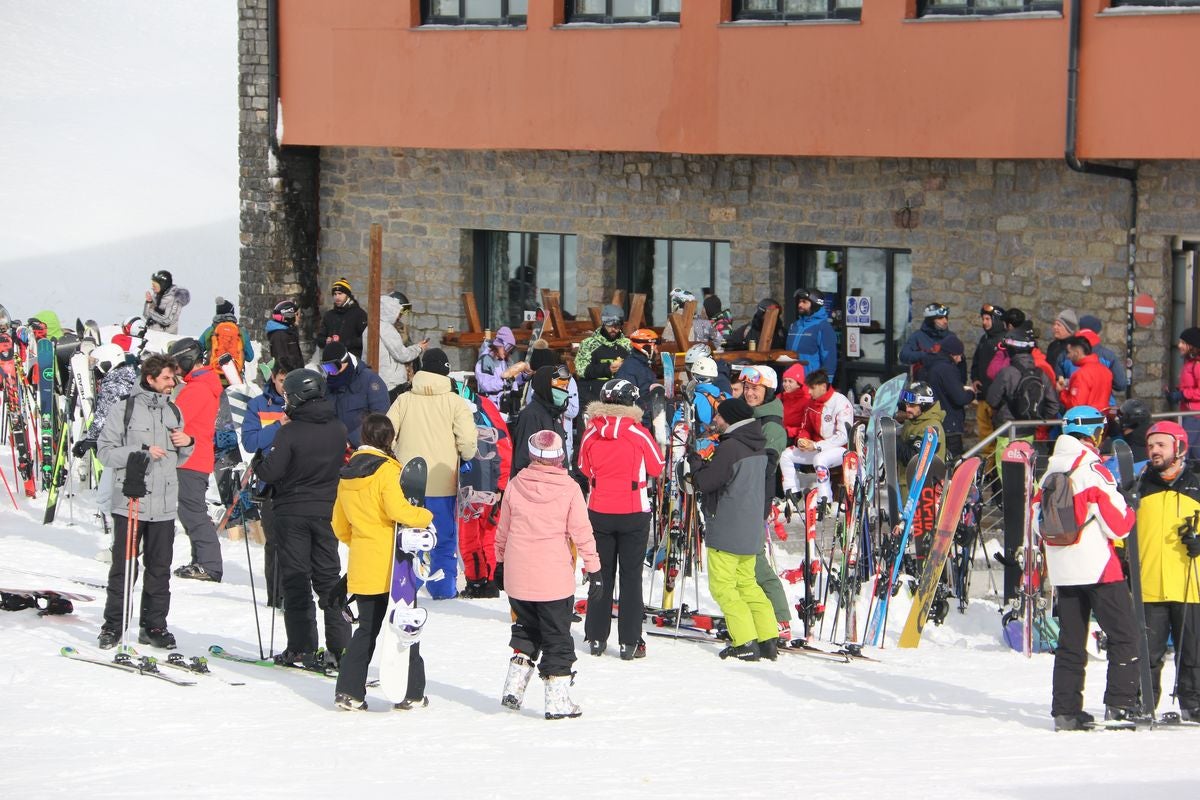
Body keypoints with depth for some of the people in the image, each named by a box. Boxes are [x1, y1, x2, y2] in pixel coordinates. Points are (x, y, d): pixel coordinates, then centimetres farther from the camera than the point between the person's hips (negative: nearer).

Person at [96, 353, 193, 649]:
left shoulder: (173, 411, 13)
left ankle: (154, 625, 14)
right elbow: (105, 452, -8)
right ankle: (113, 625, 9)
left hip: (164, 505, 5)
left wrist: (187, 444, 1)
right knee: (123, 566, 1)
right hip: (130, 502, -5)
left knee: (160, 568, 7)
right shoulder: (125, 409, -4)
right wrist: (142, 452, -16)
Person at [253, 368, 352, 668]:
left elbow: (270, 472, -19)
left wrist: (256, 463, 5)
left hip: (292, 512, -4)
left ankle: (301, 649, 0)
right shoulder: (338, 429, -1)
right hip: (327, 512, 4)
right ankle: (339, 647, 8)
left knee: (295, 581, 2)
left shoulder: (290, 432, -17)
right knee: (329, 578, 11)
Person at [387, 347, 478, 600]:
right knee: (444, 538, 10)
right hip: (442, 483, -2)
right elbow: (468, 441, -15)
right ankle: (444, 587, 13)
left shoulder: (404, 400, -2)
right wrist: (466, 456, 7)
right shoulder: (454, 402, -8)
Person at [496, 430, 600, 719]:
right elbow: (582, 532, -7)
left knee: (525, 630, 21)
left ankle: (514, 686, 12)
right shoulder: (569, 489, -9)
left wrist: (500, 564, 22)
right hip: (555, 580, -3)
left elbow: (502, 530, 8)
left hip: (517, 577, 3)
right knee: (557, 638, 5)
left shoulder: (515, 486, -1)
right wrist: (593, 567, 1)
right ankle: (557, 700, 4)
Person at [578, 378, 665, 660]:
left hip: (598, 512, 2)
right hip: (633, 513, -2)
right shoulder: (639, 434, -13)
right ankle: (629, 642, 3)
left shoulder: (590, 433, -7)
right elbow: (657, 468, -1)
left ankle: (596, 637, 16)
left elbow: (585, 469, 6)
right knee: (631, 576, 5)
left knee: (601, 574, 14)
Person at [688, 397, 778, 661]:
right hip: (751, 531, 9)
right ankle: (768, 641, 12)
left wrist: (695, 461, 4)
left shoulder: (730, 447, -18)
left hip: (726, 531, -9)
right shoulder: (758, 447, 10)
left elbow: (706, 481, -15)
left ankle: (745, 644, -6)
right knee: (747, 583, 17)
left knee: (723, 586, -1)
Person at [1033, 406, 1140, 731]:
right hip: (1097, 567, -7)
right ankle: (1120, 705, -10)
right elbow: (1118, 524, -12)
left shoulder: (1050, 471, 8)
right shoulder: (1092, 469, -13)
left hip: (1061, 567, 7)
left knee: (1070, 642, 11)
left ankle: (1065, 710, 9)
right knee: (1125, 635, -1)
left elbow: (1039, 517, 13)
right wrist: (1129, 512, 8)